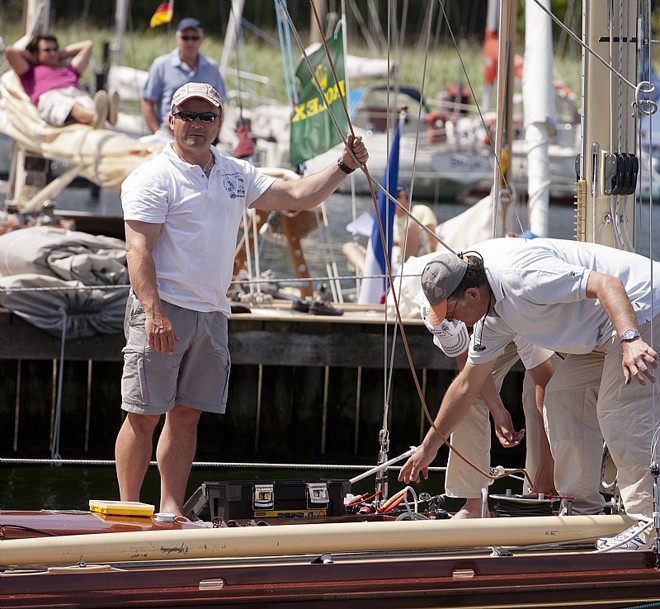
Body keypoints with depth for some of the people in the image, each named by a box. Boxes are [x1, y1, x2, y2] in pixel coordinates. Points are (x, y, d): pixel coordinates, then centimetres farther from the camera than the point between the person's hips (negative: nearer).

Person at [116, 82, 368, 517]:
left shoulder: (236, 174, 15)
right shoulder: (154, 177, -5)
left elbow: (298, 196, 18)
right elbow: (139, 249, -13)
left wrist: (344, 167, 5)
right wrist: (154, 312, -24)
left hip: (212, 314, 6)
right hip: (164, 311, -6)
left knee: (188, 415, 7)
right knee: (145, 415, -6)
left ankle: (172, 509, 11)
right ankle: (128, 512, -2)